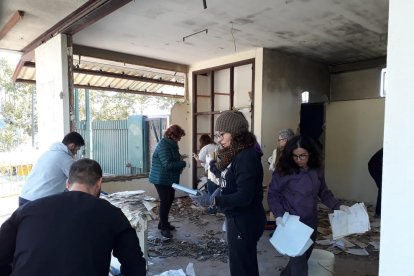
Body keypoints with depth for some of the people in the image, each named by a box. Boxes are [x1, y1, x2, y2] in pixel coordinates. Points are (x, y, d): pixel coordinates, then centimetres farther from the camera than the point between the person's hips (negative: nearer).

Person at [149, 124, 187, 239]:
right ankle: (164, 228, 10)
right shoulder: (163, 146, -22)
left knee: (169, 200, 16)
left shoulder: (171, 145, 9)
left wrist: (180, 160, -1)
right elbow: (168, 164, -28)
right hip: (162, 179, -10)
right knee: (165, 202, -3)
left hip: (170, 179, 10)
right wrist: (183, 164, -18)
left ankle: (163, 223, 31)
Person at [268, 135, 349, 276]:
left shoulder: (317, 170, -1)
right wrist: (279, 214, -23)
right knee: (299, 263, -3)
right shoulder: (283, 171, -15)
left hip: (311, 222, 5)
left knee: (303, 257, 21)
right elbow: (272, 194, -11)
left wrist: (338, 205, -3)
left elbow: (324, 192, 10)